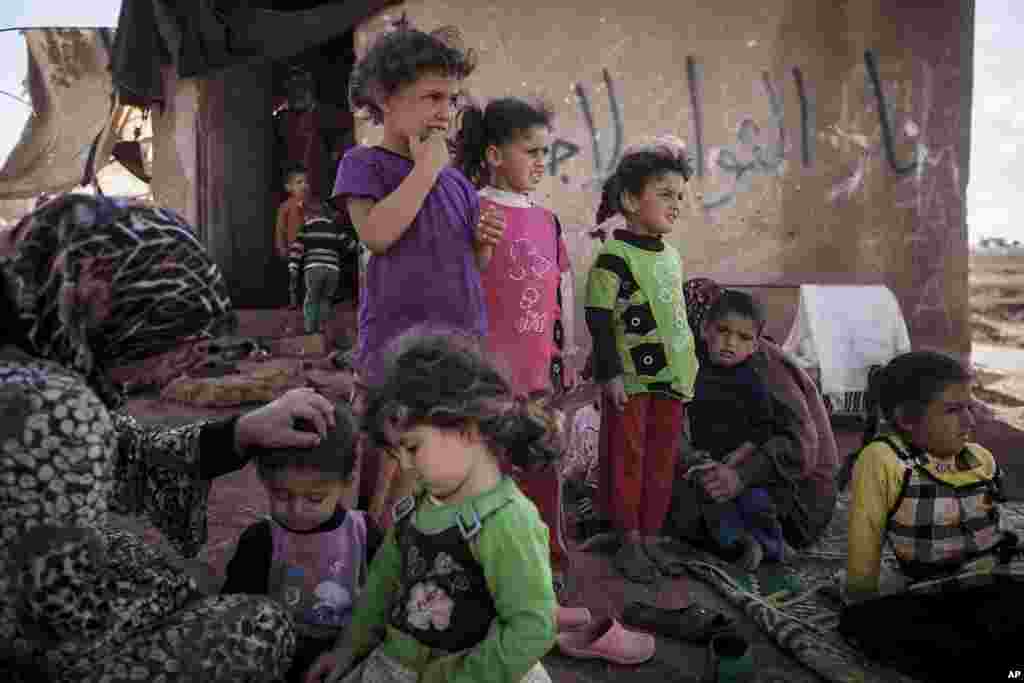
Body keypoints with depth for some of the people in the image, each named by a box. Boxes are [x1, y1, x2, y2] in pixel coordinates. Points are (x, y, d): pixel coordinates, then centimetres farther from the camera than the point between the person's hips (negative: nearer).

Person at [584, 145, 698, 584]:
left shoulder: (671, 255, 13)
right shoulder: (614, 257, -12)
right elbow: (598, 319, -15)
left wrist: (688, 367, 23)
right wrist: (610, 374, -17)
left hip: (671, 376, 8)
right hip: (630, 379, -7)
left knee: (662, 461, 13)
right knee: (627, 459, 4)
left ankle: (651, 537, 26)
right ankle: (630, 544, 17)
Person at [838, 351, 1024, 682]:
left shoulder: (982, 459, 8)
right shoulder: (882, 459, -13)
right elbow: (864, 540, -5)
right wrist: (862, 602, 3)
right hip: (928, 597, -2)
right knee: (862, 619, -28)